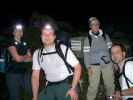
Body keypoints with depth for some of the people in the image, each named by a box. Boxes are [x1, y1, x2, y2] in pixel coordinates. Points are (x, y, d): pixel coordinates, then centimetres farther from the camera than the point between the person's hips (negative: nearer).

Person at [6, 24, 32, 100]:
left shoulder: (25, 43, 12)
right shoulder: (11, 43, -5)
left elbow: (31, 58, 5)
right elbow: (17, 58, -15)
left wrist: (21, 57, -9)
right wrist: (26, 57, 3)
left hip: (25, 73, 5)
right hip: (14, 74, -5)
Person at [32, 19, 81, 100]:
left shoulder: (63, 49, -12)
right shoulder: (37, 54, 0)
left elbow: (77, 67, -10)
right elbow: (35, 76, 4)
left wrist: (73, 88, -14)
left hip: (66, 85, -3)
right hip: (49, 87, 4)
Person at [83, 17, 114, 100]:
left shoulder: (105, 36, 5)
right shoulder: (87, 39, 1)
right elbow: (86, 54, 0)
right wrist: (88, 67, -7)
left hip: (107, 64, 2)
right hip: (94, 66, -2)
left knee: (110, 84, 10)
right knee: (93, 86, -3)